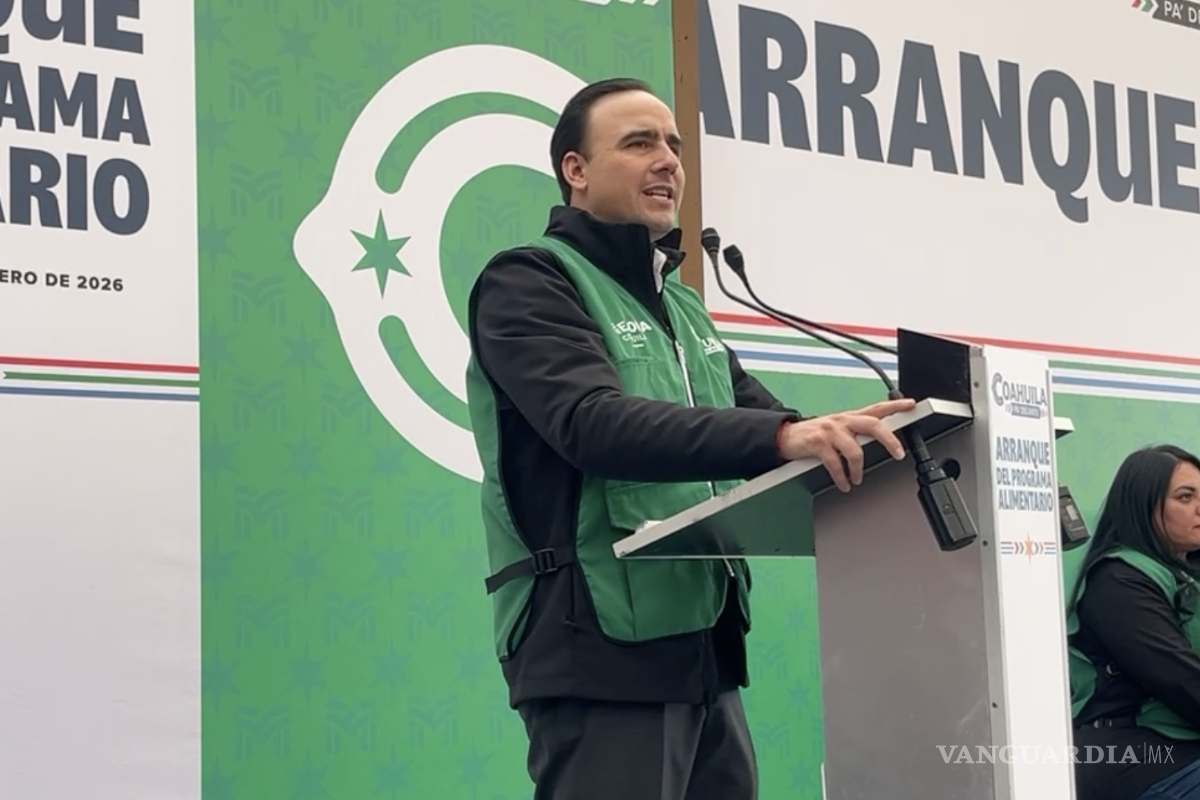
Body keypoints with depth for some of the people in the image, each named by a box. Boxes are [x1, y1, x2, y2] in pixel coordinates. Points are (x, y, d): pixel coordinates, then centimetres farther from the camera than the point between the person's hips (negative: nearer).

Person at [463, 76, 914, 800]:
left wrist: (842, 439, -3)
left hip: (705, 652, 8)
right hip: (603, 654, -8)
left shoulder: (683, 306, 21)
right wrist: (779, 437, -35)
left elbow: (765, 423, 19)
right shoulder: (530, 283, -5)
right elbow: (596, 422, -23)